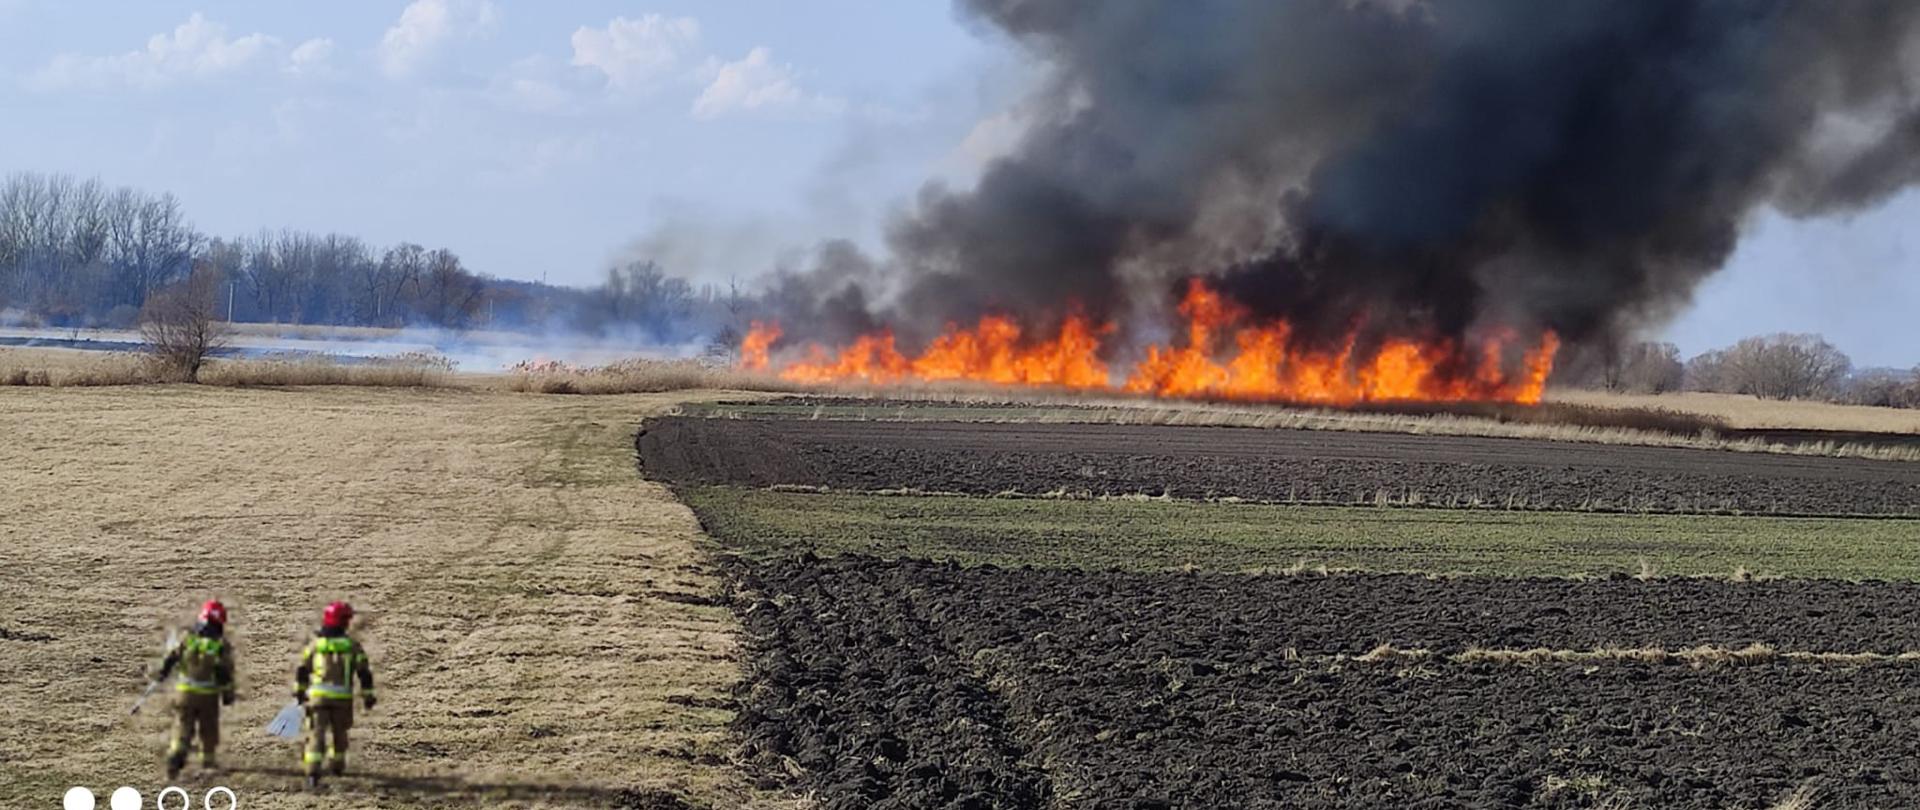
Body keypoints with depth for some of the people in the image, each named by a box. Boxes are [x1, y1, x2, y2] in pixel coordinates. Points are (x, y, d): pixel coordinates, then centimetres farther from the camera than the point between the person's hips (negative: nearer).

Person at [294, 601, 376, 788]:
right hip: (343, 697, 1)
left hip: (318, 696, -1)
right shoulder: (352, 645, -1)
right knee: (339, 731, 22)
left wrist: (299, 691, 23)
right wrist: (368, 696, 8)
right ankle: (336, 764, 40)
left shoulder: (315, 644, 1)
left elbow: (302, 670, 9)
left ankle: (313, 772, -21)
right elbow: (364, 673, -1)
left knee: (316, 733, -6)